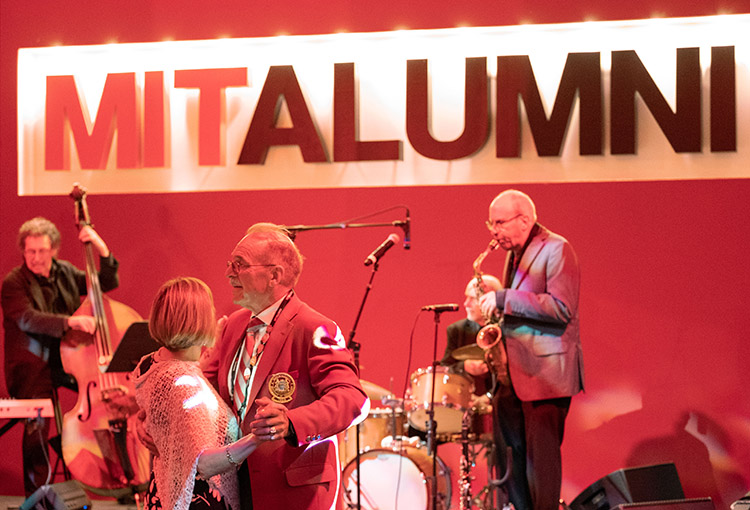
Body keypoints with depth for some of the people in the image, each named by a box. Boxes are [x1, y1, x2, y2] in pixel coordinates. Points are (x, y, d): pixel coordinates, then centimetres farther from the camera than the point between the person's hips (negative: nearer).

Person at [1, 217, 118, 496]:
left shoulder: (65, 273, 10)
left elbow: (107, 284, 14)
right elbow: (27, 319, -23)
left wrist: (103, 251, -2)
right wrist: (68, 321, -35)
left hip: (69, 361, 5)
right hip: (34, 367, -5)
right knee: (38, 424, -18)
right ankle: (37, 494, -3)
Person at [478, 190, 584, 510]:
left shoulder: (556, 250, -10)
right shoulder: (515, 255, 17)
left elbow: (562, 308, -21)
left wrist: (504, 299, -20)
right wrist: (497, 310, 10)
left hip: (546, 371, -9)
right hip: (513, 373, 9)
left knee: (539, 457, -8)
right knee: (509, 453, 7)